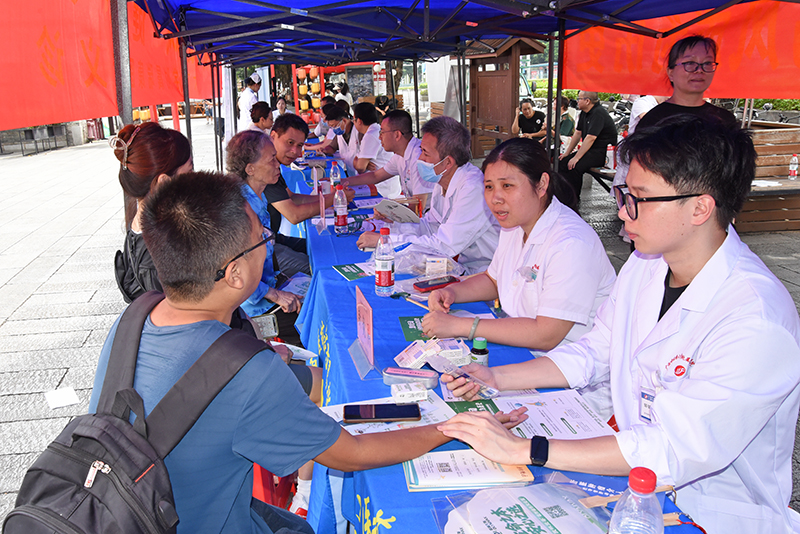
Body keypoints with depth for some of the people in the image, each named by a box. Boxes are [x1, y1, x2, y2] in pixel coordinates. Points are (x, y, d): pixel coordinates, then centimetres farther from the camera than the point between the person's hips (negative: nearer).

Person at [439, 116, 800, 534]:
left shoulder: (758, 323, -28)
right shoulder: (646, 264, -3)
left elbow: (674, 452, -31)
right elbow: (594, 353, 8)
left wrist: (521, 450, -32)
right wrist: (495, 379, -3)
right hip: (635, 470, 6)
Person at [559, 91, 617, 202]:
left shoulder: (598, 113, -18)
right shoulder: (584, 113, 12)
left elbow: (590, 138, -25)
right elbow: (577, 134, 17)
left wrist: (576, 158, -26)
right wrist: (567, 153, 10)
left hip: (603, 153, -10)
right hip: (590, 151, 10)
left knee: (575, 166, -29)